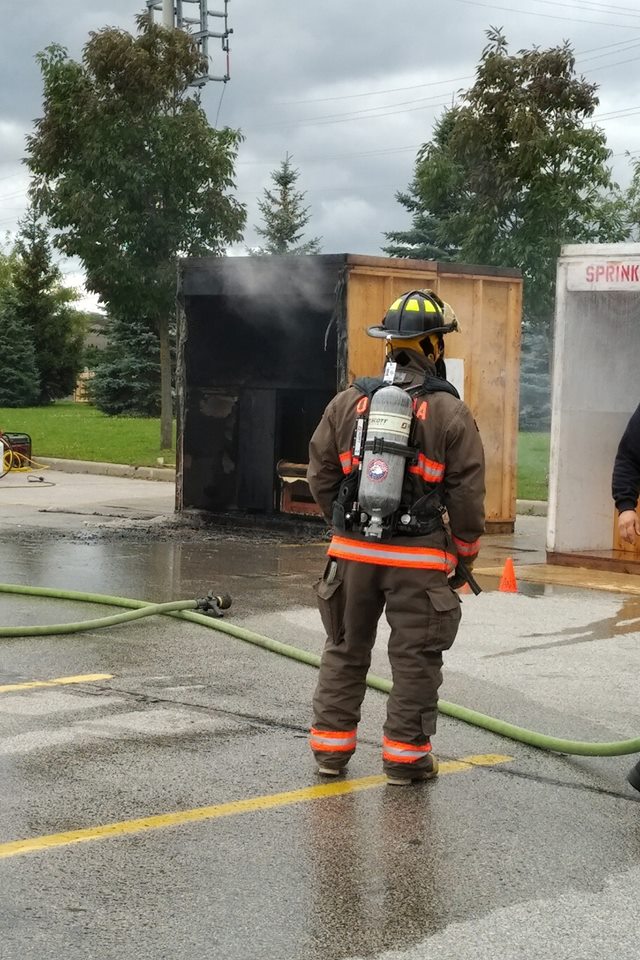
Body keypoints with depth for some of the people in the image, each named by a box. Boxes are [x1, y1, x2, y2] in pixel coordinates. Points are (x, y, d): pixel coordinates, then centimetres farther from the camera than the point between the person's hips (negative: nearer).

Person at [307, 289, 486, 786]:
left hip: (352, 552, 3)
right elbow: (467, 494, -5)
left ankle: (331, 744, 22)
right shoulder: (451, 413, -7)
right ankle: (406, 754, 13)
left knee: (345, 650, 16)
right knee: (415, 657, 8)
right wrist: (464, 556, 7)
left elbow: (321, 475, 7)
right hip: (420, 559, -3)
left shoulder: (348, 401, 3)